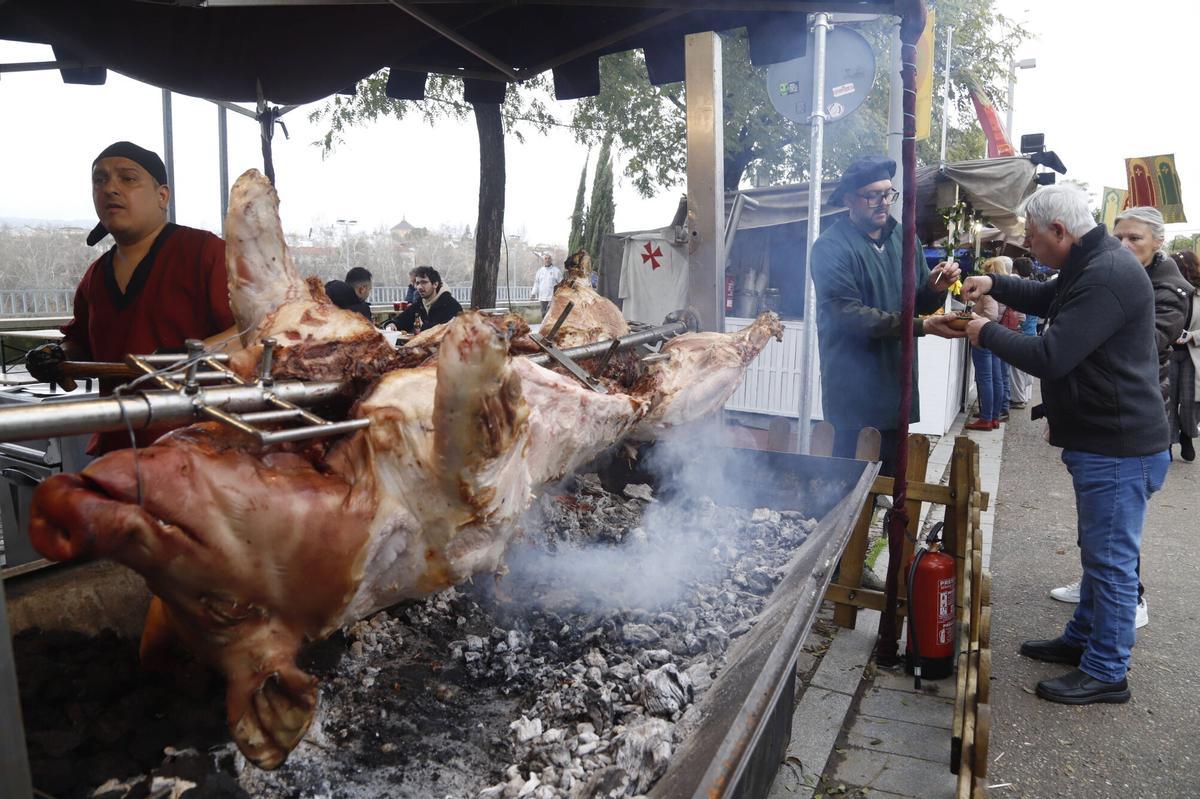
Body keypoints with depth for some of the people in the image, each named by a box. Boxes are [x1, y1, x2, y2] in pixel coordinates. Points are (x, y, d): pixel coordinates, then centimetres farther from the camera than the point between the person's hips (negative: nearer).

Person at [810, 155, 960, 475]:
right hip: (854, 392, -6)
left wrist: (935, 288, -8)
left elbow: (920, 303, 15)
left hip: (897, 385, 7)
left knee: (892, 478, 16)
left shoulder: (904, 239, 10)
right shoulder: (832, 247, -11)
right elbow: (848, 314, -21)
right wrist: (920, 326, -23)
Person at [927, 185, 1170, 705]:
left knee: (1110, 560, 1)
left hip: (1118, 448, -11)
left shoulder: (1107, 276, -24)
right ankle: (1083, 638, 37)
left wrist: (987, 333, -12)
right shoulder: (1091, 264, 10)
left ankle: (1106, 673, 14)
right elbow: (1049, 300, 28)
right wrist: (995, 285, 11)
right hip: (1102, 440, 11)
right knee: (1098, 551, 22)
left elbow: (1049, 357, -28)